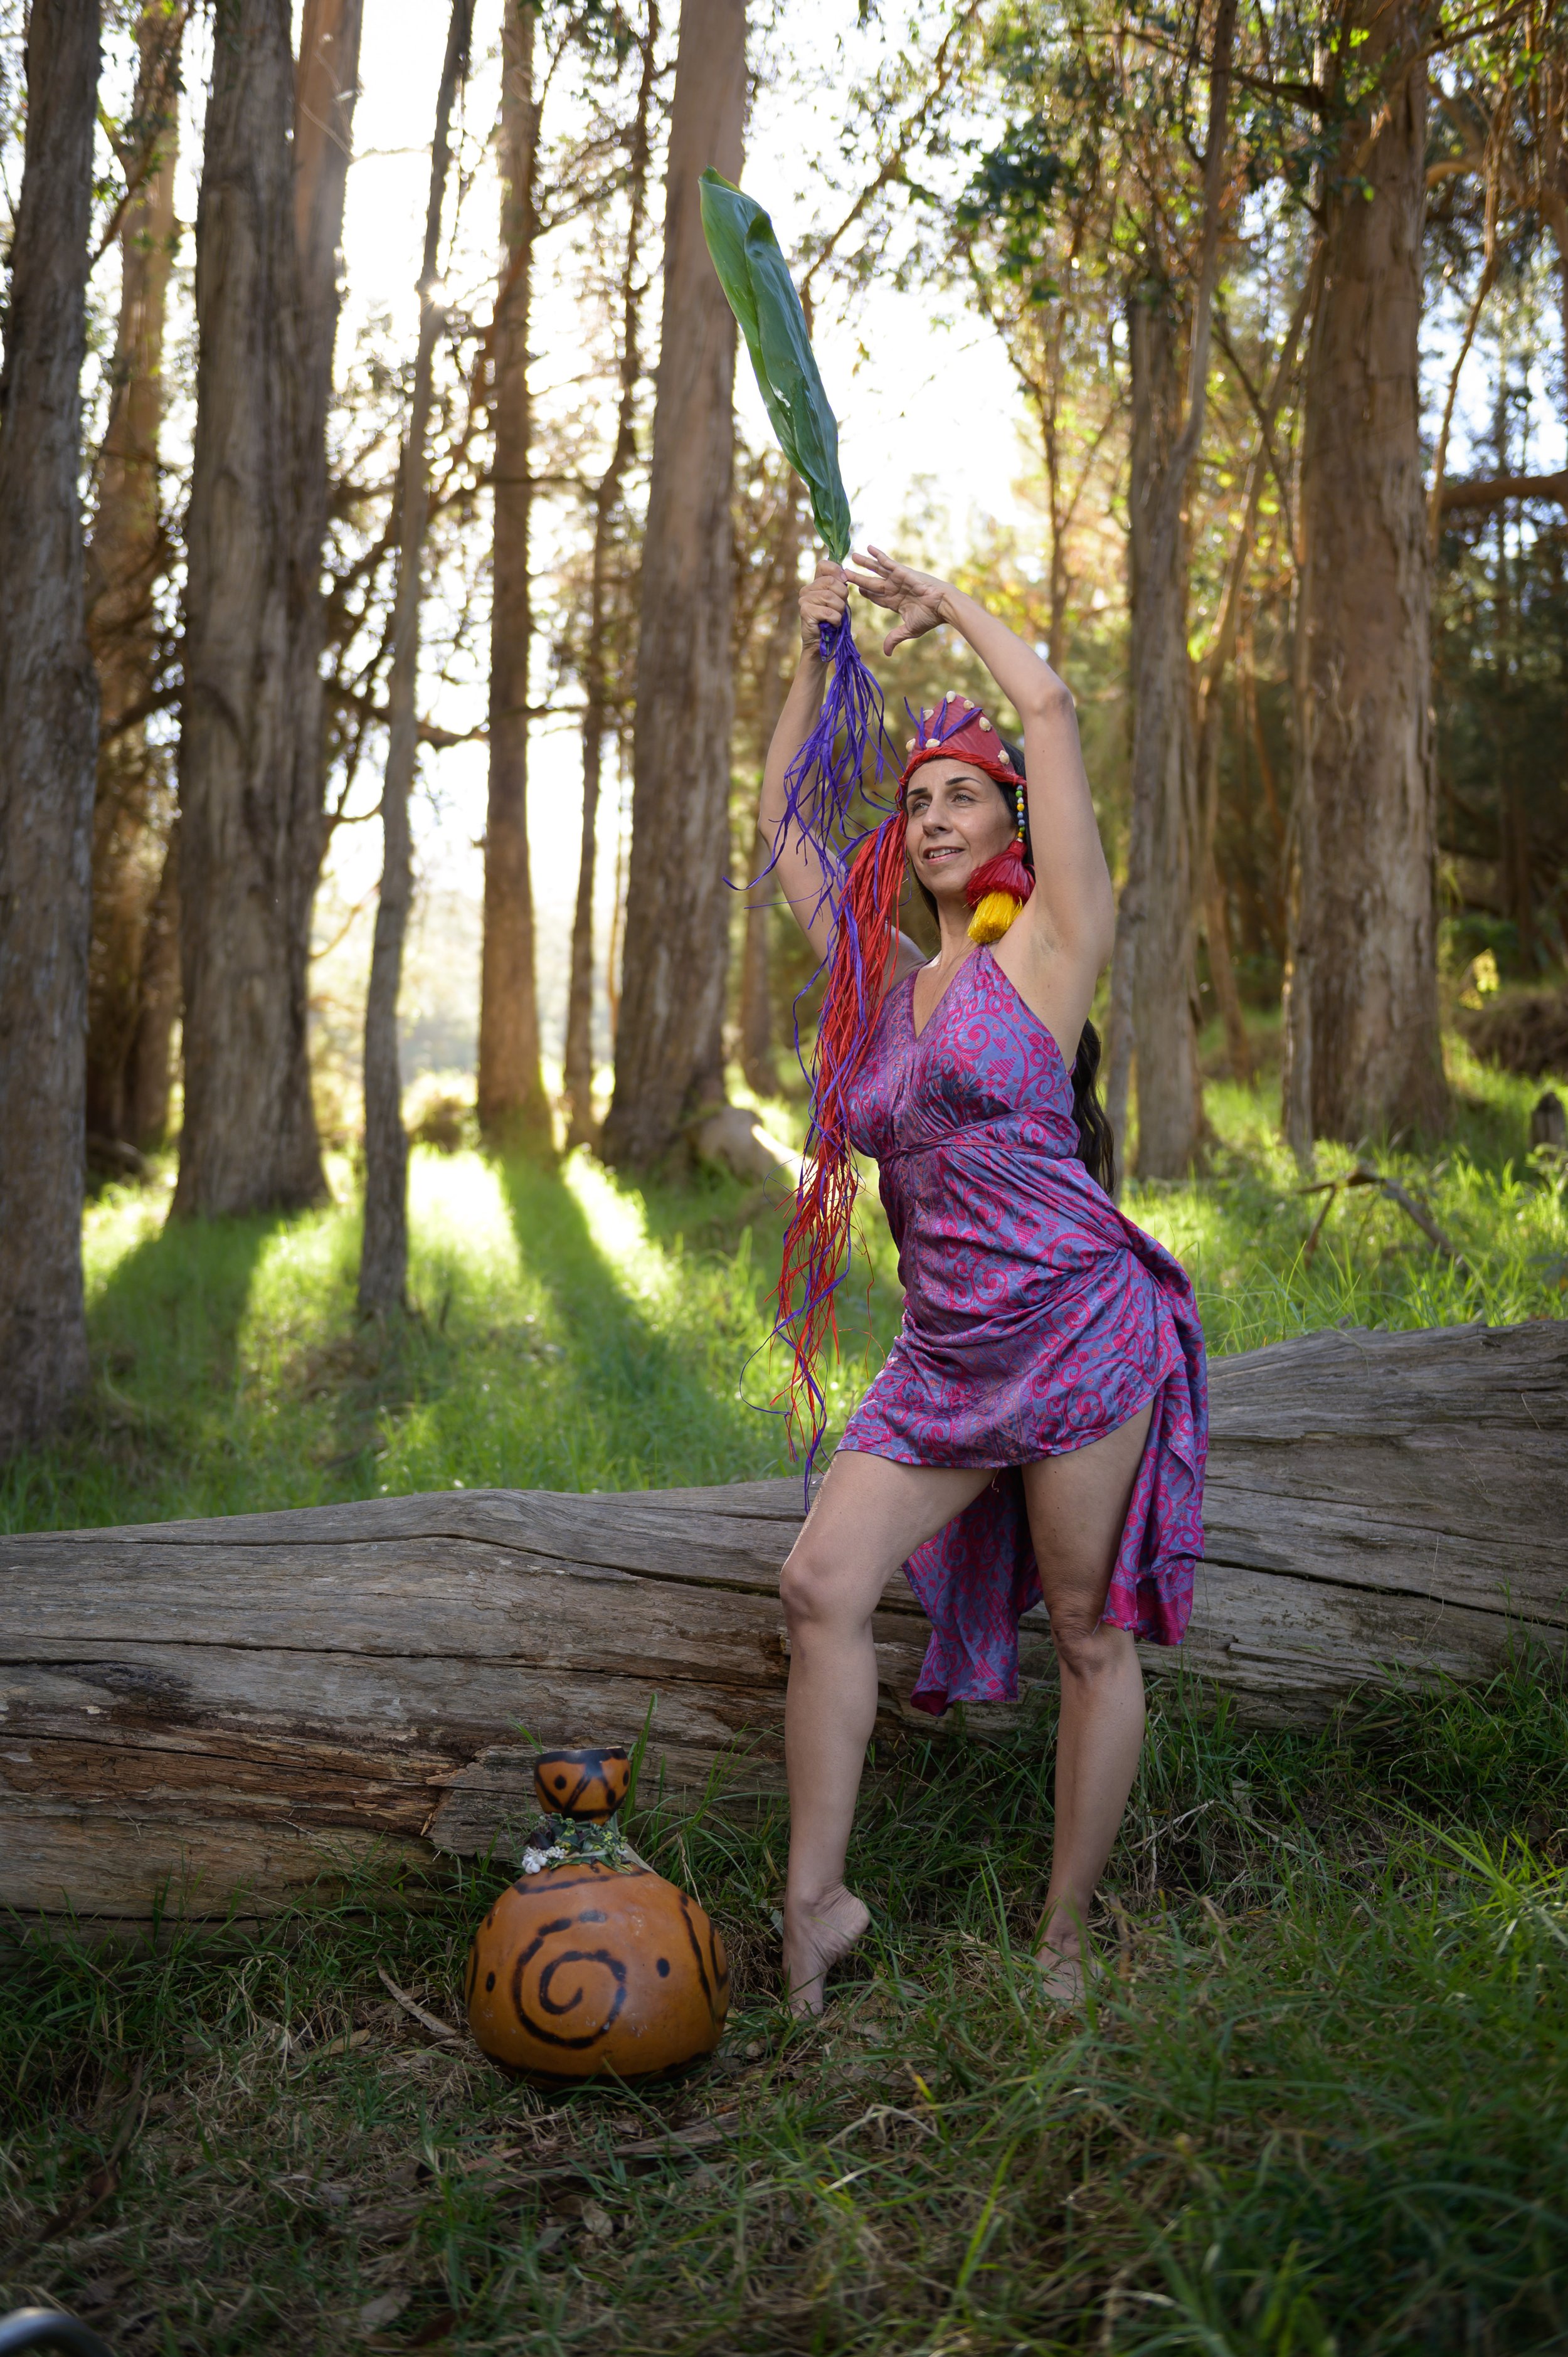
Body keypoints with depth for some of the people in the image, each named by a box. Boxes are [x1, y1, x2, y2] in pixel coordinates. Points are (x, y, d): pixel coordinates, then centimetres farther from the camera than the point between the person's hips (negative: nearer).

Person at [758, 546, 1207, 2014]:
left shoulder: (1050, 944, -1)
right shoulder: (888, 978, 15)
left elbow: (1049, 703, -8)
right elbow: (781, 835, 23)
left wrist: (945, 604, 8)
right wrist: (815, 658, 18)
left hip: (1078, 1330, -6)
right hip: (943, 1358, 6)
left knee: (1090, 1634, 3)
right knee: (822, 1584, -6)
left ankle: (1063, 1943, 15)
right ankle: (814, 1902, 5)